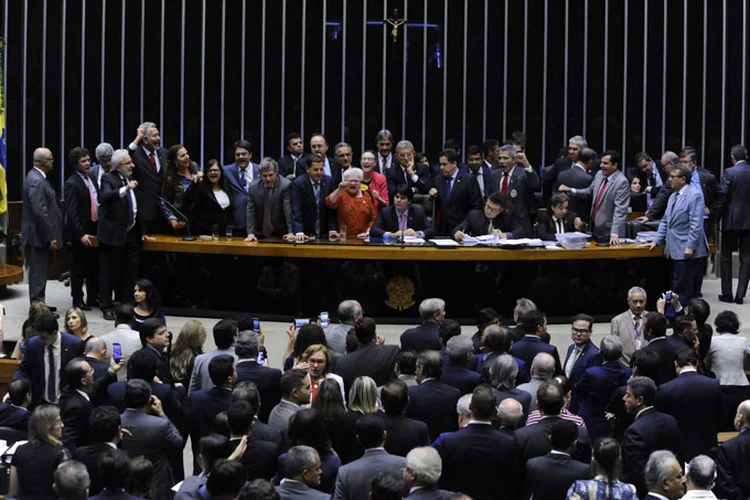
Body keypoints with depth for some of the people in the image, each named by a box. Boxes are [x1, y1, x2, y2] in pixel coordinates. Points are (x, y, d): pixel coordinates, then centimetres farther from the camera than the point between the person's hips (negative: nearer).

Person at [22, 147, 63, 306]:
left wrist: (51, 235, 20)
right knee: (39, 273, -4)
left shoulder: (36, 177, 12)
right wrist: (50, 237, -20)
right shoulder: (37, 182, -21)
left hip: (40, 235, 10)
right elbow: (40, 212, -25)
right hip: (39, 236, -10)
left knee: (40, 272, 15)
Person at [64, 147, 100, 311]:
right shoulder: (72, 184, -14)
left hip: (95, 228, 7)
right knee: (79, 268, 4)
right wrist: (81, 234, -22)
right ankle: (77, 300, 15)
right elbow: (71, 212, -18)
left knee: (94, 266, 13)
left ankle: (93, 298, 24)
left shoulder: (92, 178, 9)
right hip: (81, 231, -7)